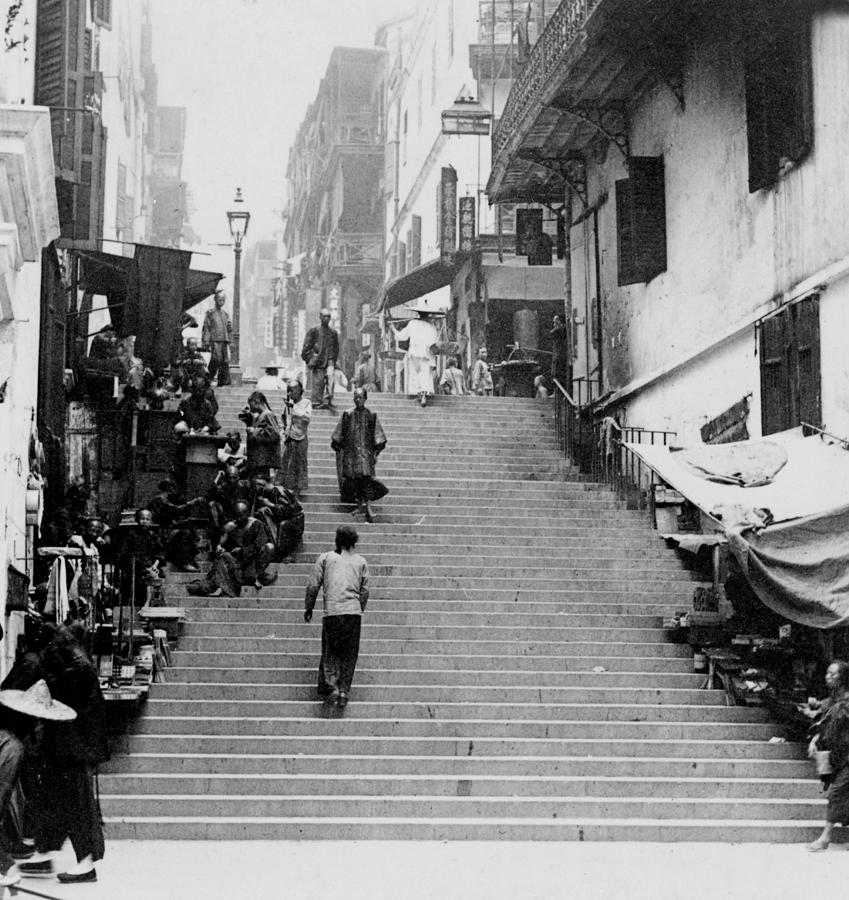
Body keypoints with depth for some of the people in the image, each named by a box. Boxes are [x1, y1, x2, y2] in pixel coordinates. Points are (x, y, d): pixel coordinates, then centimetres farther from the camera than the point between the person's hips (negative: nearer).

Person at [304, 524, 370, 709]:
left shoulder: (325, 558, 9)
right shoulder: (361, 562, 13)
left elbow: (313, 585, 5)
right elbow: (364, 591, 10)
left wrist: (308, 608, 15)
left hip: (331, 612, -1)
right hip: (353, 611, 1)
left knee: (330, 652, 8)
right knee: (349, 654, 9)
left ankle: (330, 685, -11)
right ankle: (344, 690, 0)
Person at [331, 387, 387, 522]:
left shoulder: (371, 416, 1)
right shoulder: (347, 415, 4)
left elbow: (378, 437, 3)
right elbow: (339, 435, 9)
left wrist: (376, 452, -3)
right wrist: (339, 449, 6)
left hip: (366, 451, -2)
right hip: (351, 452, 2)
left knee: (367, 477, -13)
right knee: (354, 479, 6)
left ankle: (368, 507, -17)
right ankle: (360, 505, 19)